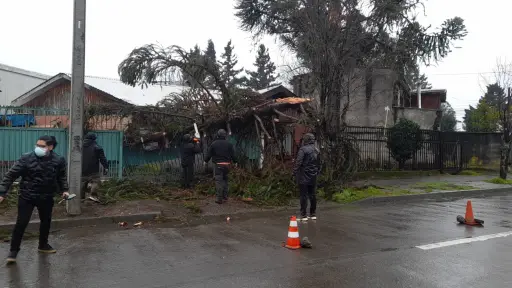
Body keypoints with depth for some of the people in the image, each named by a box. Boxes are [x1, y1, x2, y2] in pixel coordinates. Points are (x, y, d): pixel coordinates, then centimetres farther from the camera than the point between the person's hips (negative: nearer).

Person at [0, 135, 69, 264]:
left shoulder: (58, 160, -9)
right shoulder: (26, 158, -16)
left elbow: (62, 177, 9)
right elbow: (11, 175, -13)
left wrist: (64, 190, 0)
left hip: (46, 197, 3)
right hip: (27, 196, -3)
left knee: (46, 222, 17)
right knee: (21, 223, -2)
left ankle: (43, 245, 39)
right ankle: (13, 250, 15)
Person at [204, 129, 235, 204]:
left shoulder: (214, 144, -2)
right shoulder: (229, 144, 1)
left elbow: (209, 154, 3)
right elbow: (233, 154, 4)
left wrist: (206, 160, 22)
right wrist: (234, 161, 22)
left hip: (218, 165, -3)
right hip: (227, 164, 3)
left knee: (218, 181, -3)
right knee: (225, 179, 19)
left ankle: (219, 198, -7)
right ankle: (225, 196, 21)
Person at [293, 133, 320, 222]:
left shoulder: (303, 150, -12)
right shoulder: (316, 151, 12)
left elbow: (298, 163, -17)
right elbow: (318, 164, 17)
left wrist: (295, 173, -10)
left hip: (304, 177, -7)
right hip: (313, 177, 7)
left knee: (304, 195, -4)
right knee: (312, 195, 12)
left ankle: (303, 215, -2)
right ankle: (313, 214, 19)